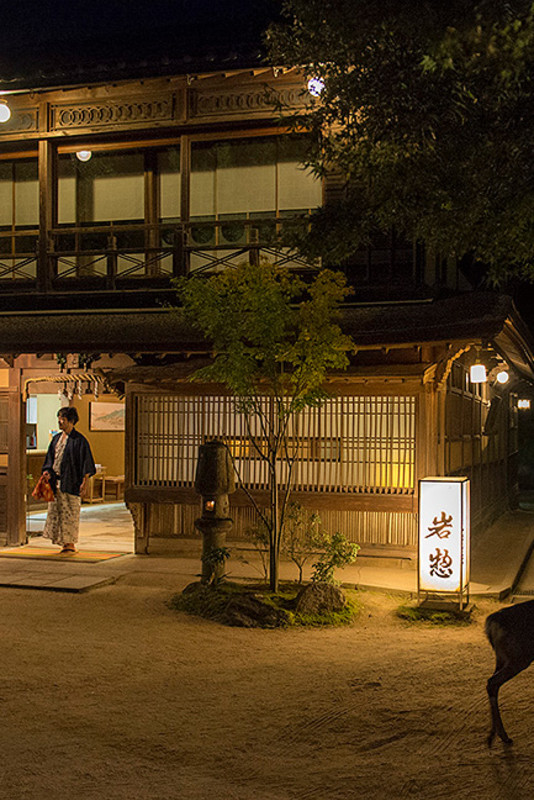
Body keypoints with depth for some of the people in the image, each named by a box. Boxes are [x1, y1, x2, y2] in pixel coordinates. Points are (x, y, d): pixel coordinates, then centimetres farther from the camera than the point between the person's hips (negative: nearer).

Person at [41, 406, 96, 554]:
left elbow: (86, 463, -9)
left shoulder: (79, 440, -8)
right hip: (56, 481, 7)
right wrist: (47, 471, 0)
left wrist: (84, 483, -14)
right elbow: (51, 458, 17)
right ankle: (64, 543, 14)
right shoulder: (57, 438, 13)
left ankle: (71, 544, 5)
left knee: (69, 514, -3)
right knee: (56, 511, 7)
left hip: (70, 483, -7)